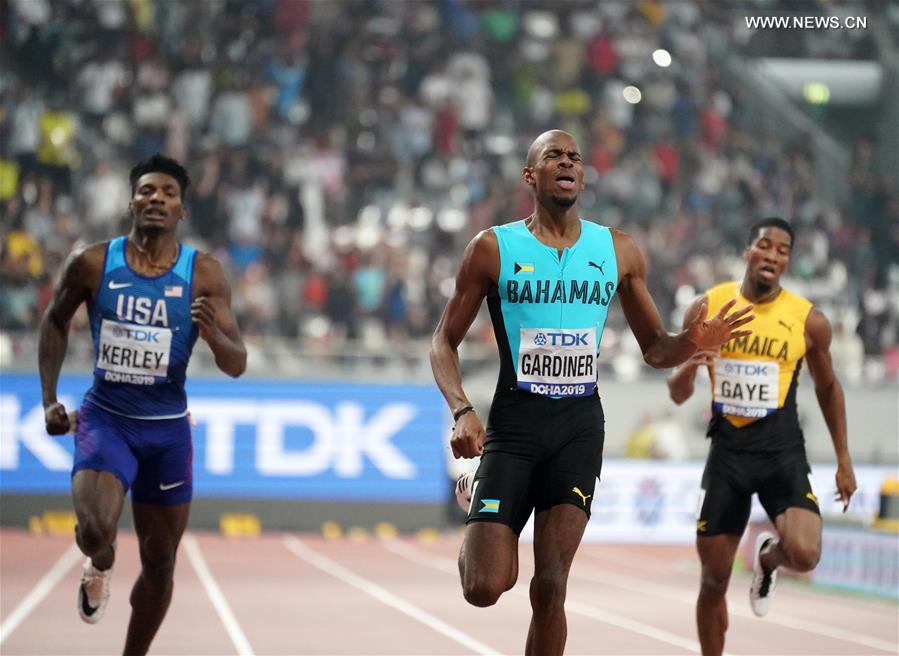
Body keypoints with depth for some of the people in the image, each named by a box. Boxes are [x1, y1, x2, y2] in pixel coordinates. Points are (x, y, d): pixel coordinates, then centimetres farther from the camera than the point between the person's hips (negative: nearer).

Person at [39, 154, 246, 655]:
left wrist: (212, 332, -29)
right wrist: (50, 399, 6)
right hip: (105, 419, -2)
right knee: (96, 530, -26)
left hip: (167, 429, 2)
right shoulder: (93, 264, -7)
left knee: (160, 562, 9)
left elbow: (237, 366, -7)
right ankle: (100, 566, 13)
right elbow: (56, 321, 11)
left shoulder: (204, 275, -8)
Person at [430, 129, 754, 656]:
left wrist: (692, 341, -8)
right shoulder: (494, 248, 0)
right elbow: (445, 341, 4)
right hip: (514, 420, -2)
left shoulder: (619, 252, 8)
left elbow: (654, 348, 15)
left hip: (580, 425, 2)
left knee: (551, 587, -8)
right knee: (486, 587, -8)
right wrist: (462, 411, -13)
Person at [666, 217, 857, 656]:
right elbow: (677, 395, 5)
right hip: (727, 453, 1)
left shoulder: (808, 320, -3)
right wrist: (689, 368, -19)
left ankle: (767, 557, 15)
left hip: (783, 454, -1)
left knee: (804, 554, -22)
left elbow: (827, 387, 13)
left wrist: (843, 460, 13)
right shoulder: (707, 308, -2)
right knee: (714, 579, 5)